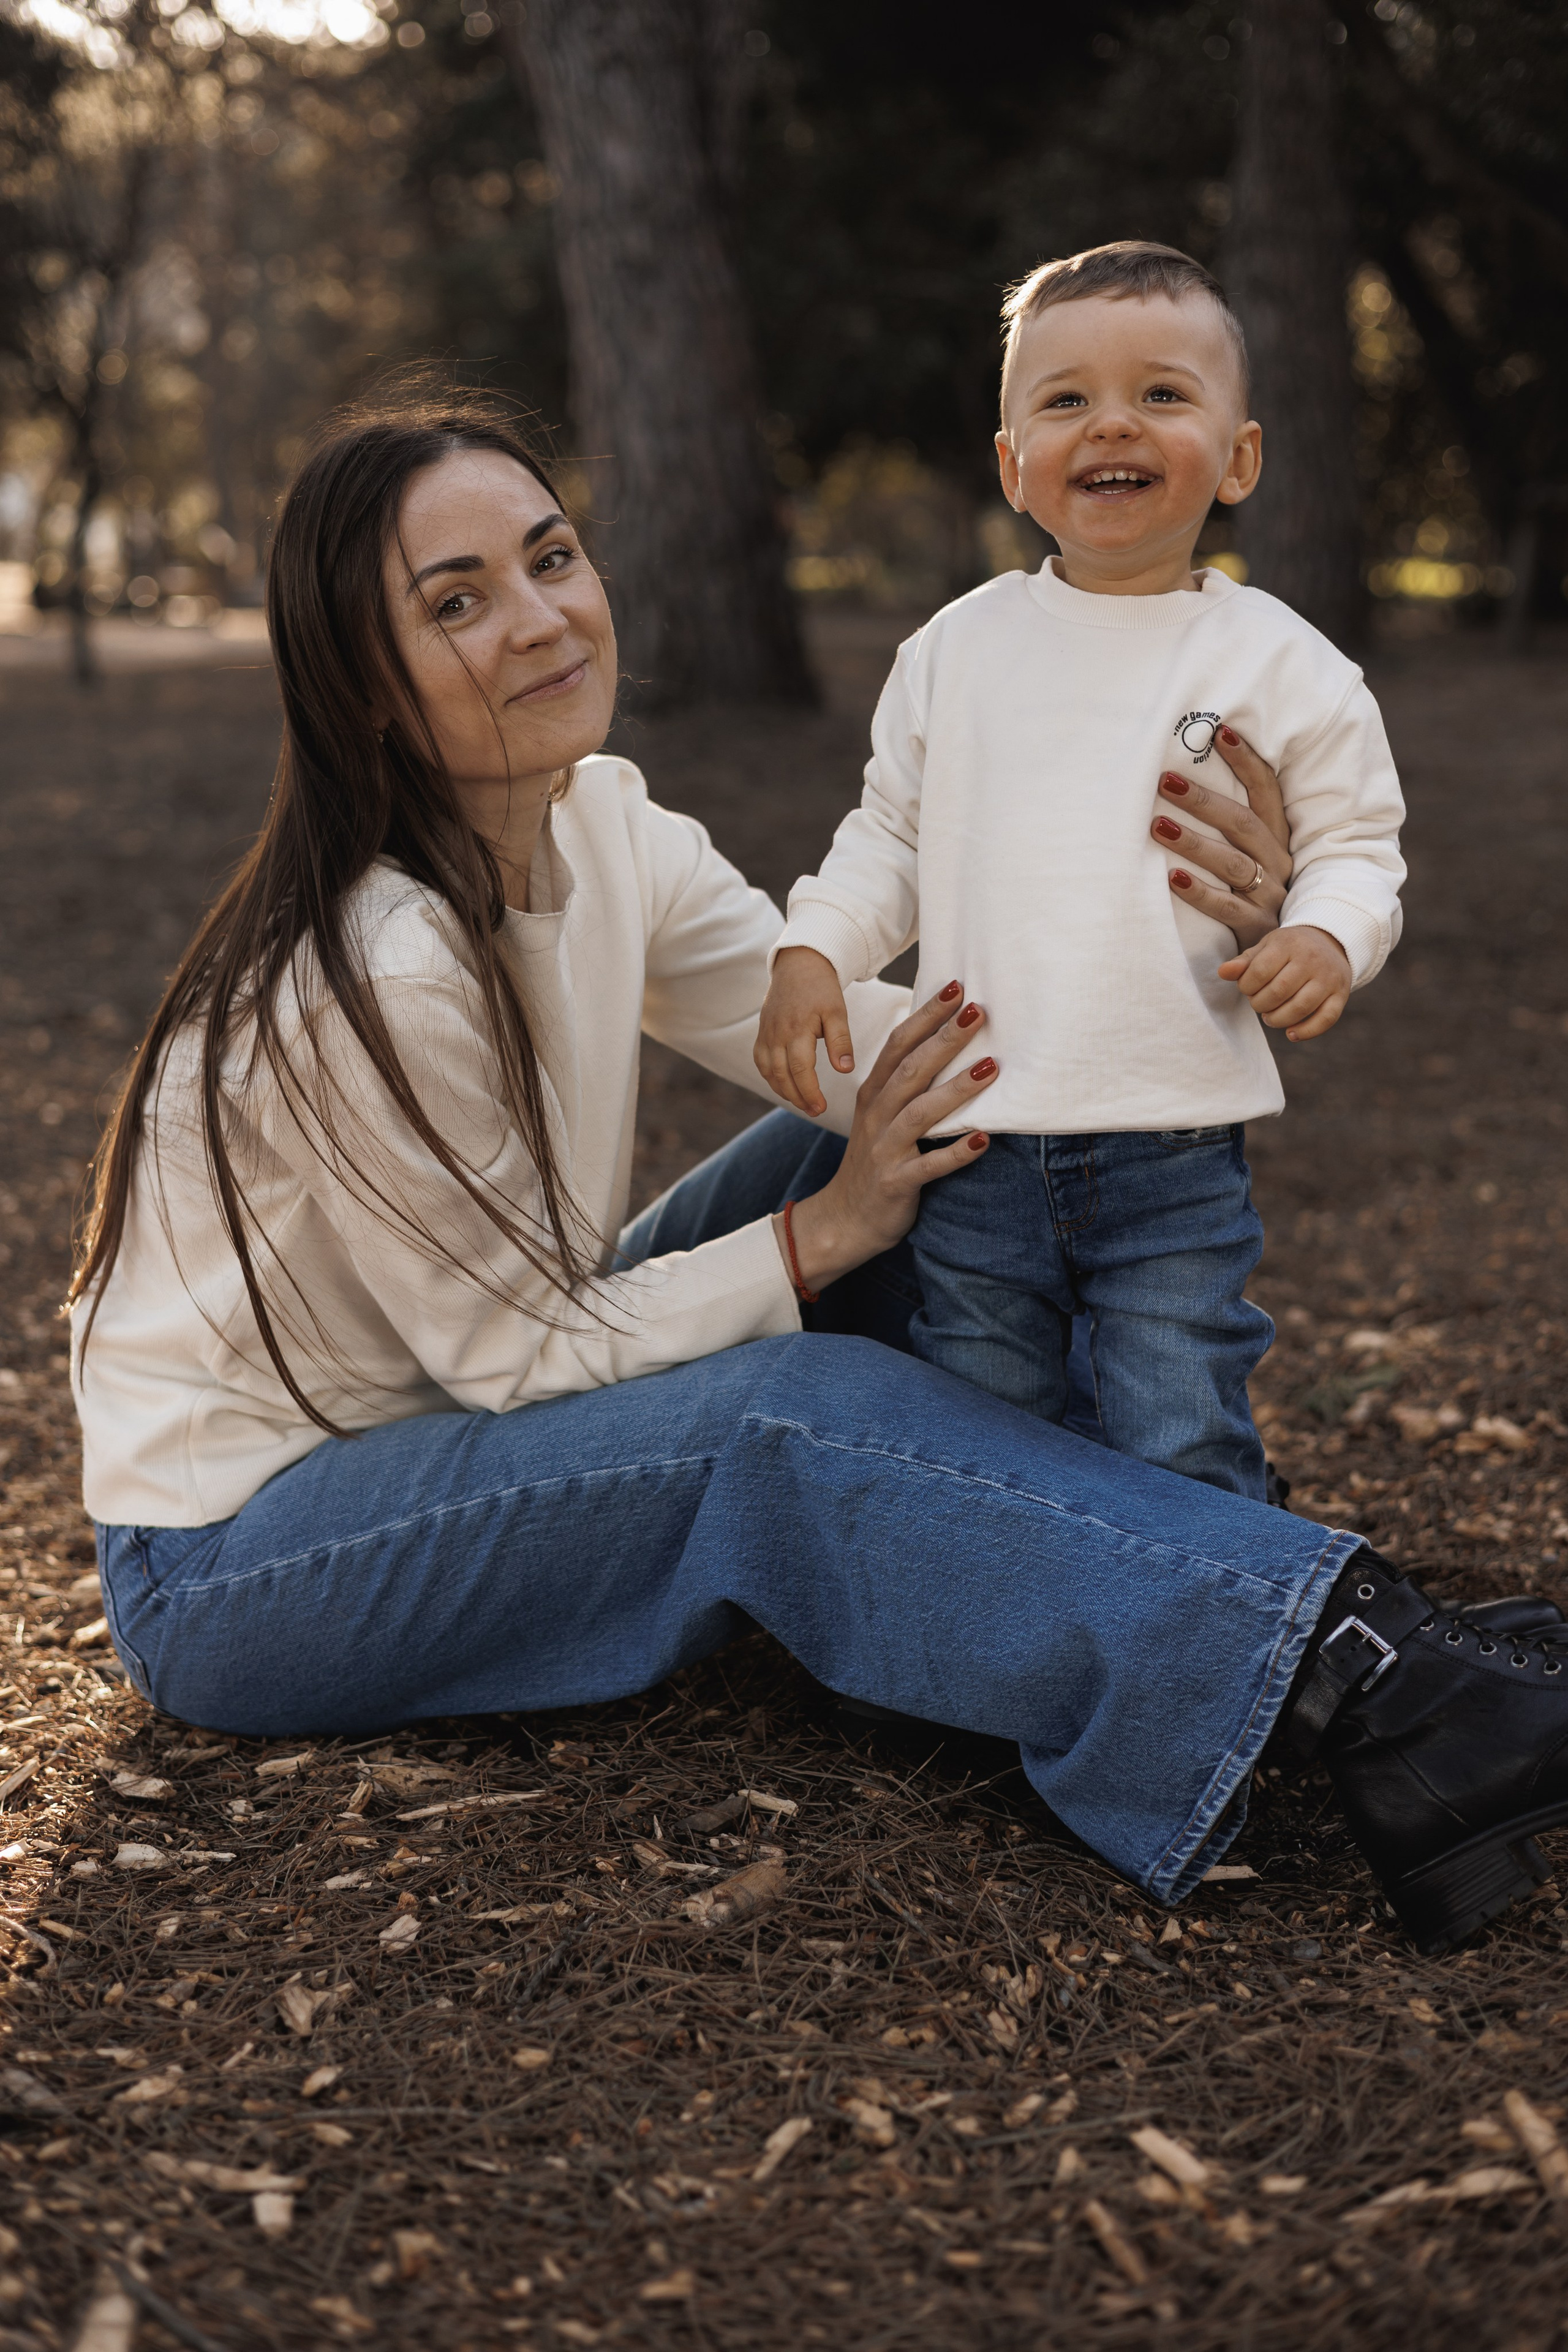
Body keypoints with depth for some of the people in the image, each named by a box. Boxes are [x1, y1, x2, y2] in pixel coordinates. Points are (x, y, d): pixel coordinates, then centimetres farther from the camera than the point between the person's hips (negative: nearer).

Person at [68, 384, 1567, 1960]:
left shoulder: (603, 828, -4)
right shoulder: (376, 978, -30)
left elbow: (868, 1042, -9)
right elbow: (523, 1351, -22)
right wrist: (833, 1232, -20)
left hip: (450, 1425, 8)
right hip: (226, 1563, -8)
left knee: (854, 1149, -4)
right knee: (796, 1422, -29)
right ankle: (1341, 1672, -27)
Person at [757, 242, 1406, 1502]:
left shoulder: (1279, 662, 0)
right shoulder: (956, 650, 7)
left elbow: (1356, 841, 3)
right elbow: (890, 834, 14)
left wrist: (1325, 937, -18)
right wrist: (811, 952, -1)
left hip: (1176, 1148, -2)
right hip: (978, 1138, 3)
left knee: (1183, 1460, 0)